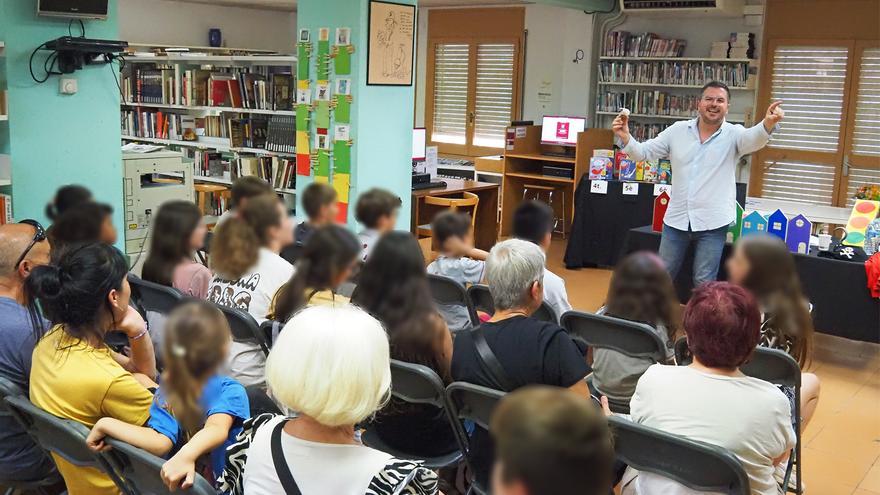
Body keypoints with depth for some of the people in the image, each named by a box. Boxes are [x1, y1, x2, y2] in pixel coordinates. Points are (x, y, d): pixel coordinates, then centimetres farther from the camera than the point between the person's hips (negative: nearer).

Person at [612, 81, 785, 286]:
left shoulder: (733, 134, -3)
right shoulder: (677, 130, 4)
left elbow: (754, 138, -25)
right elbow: (643, 152, 5)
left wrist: (768, 123, -48)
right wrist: (625, 137, -15)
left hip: (712, 223, -2)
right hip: (676, 219, 3)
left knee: (704, 283, 5)